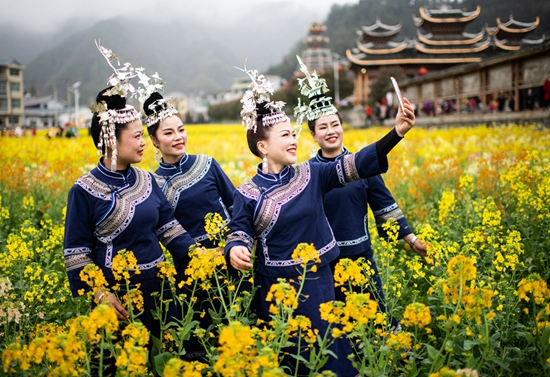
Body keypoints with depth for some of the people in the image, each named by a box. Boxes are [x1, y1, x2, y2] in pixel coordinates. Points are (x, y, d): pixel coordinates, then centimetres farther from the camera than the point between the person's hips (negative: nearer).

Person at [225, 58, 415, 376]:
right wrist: (235, 251, -33)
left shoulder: (311, 175, -1)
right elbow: (240, 235, -7)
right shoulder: (248, 194, -5)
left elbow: (355, 165, -9)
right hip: (278, 290, -2)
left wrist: (397, 132, -21)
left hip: (320, 283, 2)